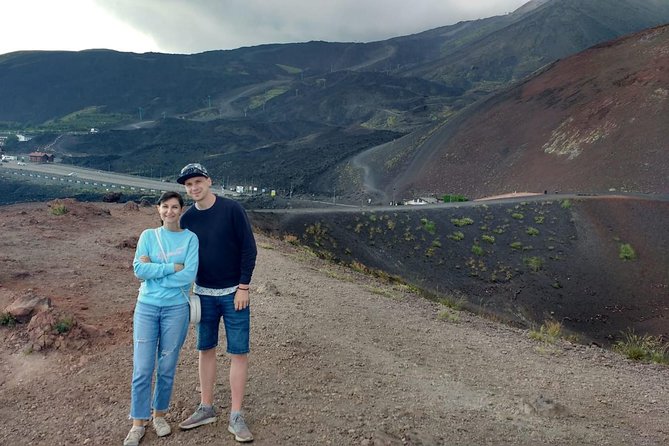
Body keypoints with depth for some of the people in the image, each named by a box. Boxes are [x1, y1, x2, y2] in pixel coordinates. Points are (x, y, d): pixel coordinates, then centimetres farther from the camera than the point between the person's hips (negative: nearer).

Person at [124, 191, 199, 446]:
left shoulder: (190, 238, -1)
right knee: (142, 369, 1)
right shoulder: (148, 236, 4)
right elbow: (138, 269, -9)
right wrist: (172, 267, -15)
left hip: (176, 309, -1)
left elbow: (189, 275, -13)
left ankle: (159, 414, 29)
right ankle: (139, 422, 17)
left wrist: (153, 271, -10)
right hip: (146, 307, 1)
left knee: (167, 368, 9)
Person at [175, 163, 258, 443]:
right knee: (206, 349, 11)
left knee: (239, 353, -1)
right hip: (204, 294, 4)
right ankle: (206, 408, 26)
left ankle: (236, 417, 9)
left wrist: (243, 287, -12)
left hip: (233, 293, -3)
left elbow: (249, 249, -10)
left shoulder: (232, 209, -11)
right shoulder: (187, 218, 1)